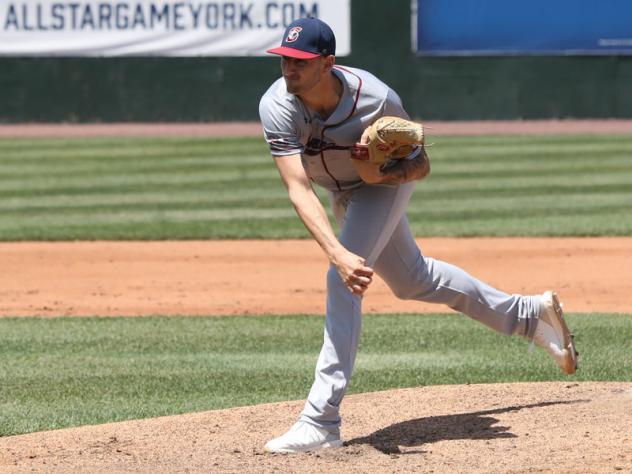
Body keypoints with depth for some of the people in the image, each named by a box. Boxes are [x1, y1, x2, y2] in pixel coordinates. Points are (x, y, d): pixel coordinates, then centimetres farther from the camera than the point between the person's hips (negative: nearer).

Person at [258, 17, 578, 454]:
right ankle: (530, 315, 40)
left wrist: (383, 175, -41)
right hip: (343, 194, 5)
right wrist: (338, 253, -52)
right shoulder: (277, 107, -32)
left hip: (385, 183, -5)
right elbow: (299, 189, -40)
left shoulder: (376, 100, -35)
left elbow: (421, 164, -18)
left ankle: (321, 421, -24)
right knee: (412, 280, 21)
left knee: (342, 282, -24)